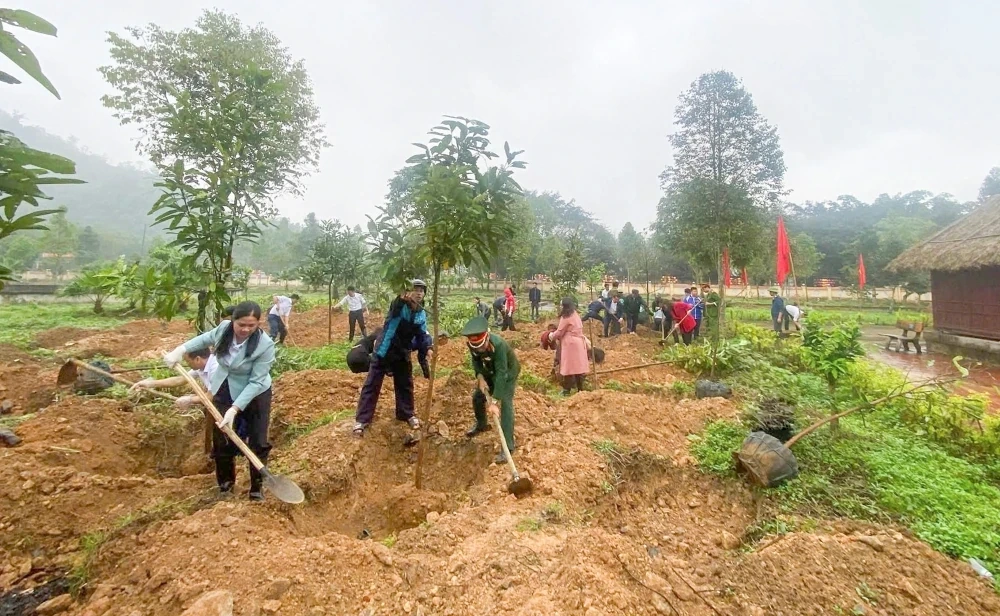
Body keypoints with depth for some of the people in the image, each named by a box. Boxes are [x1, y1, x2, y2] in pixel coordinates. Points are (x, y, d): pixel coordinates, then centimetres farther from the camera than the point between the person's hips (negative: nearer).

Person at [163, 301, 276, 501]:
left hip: (255, 395, -4)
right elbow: (205, 339, 10)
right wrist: (181, 350, -1)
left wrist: (235, 409, -32)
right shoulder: (223, 328, -16)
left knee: (257, 443, 1)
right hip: (224, 391, 4)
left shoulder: (265, 345, -30)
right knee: (221, 441, 10)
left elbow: (256, 382, -28)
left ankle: (256, 489, 18)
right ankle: (225, 485, 31)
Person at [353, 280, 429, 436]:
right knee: (372, 385, 0)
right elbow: (394, 311, -40)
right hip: (384, 351, -5)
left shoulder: (422, 314, 1)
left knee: (405, 385, 15)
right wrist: (403, 299, -62)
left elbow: (422, 334, 7)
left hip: (402, 354, 5)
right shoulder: (399, 305, -17)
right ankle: (362, 420, 9)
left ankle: (407, 414, 33)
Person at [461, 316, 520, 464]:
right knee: (477, 397, 13)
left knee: (505, 404, -18)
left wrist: (495, 402, -43)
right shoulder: (472, 344, -24)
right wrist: (480, 378, -19)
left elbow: (501, 374, -41)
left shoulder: (498, 344, -42)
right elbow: (475, 361, -3)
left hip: (508, 371, -6)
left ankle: (508, 446, -14)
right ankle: (482, 424, 42)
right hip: (490, 371, 6)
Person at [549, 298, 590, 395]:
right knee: (578, 366, 12)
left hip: (570, 344, -8)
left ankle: (567, 390, 6)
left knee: (569, 367, -1)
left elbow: (559, 332, -12)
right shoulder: (575, 315, 12)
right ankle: (580, 389, 18)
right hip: (579, 342, 8)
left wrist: (551, 336, 7)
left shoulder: (566, 317, -15)